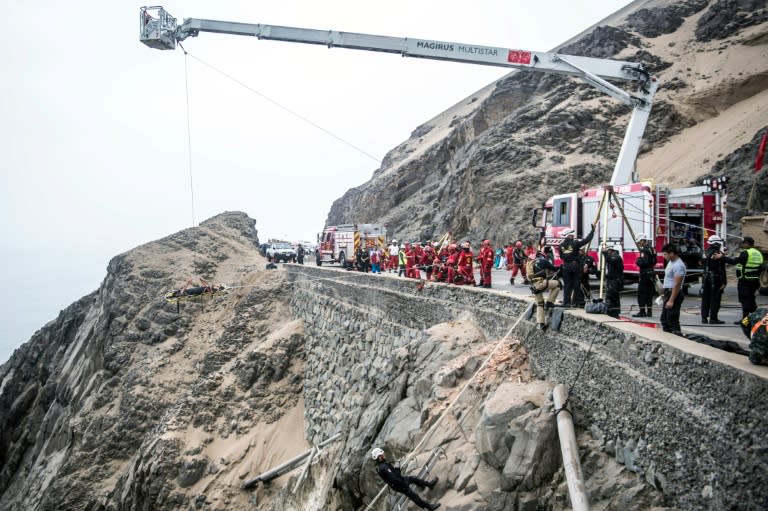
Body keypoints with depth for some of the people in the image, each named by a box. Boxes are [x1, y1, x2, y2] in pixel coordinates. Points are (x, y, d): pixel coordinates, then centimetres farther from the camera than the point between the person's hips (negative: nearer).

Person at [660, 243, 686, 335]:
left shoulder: (678, 265, -20)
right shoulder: (671, 262, 12)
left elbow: (677, 285, -23)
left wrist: (671, 300, -25)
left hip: (674, 294, -11)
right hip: (668, 293, 11)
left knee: (672, 320, -8)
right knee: (664, 318, 17)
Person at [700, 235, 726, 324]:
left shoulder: (706, 253, 8)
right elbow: (721, 269, -16)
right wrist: (723, 282, -15)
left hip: (705, 277, 7)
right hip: (715, 278, -6)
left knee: (705, 298, 11)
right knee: (715, 299, -2)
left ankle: (704, 317, 14)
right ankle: (713, 318, -2)